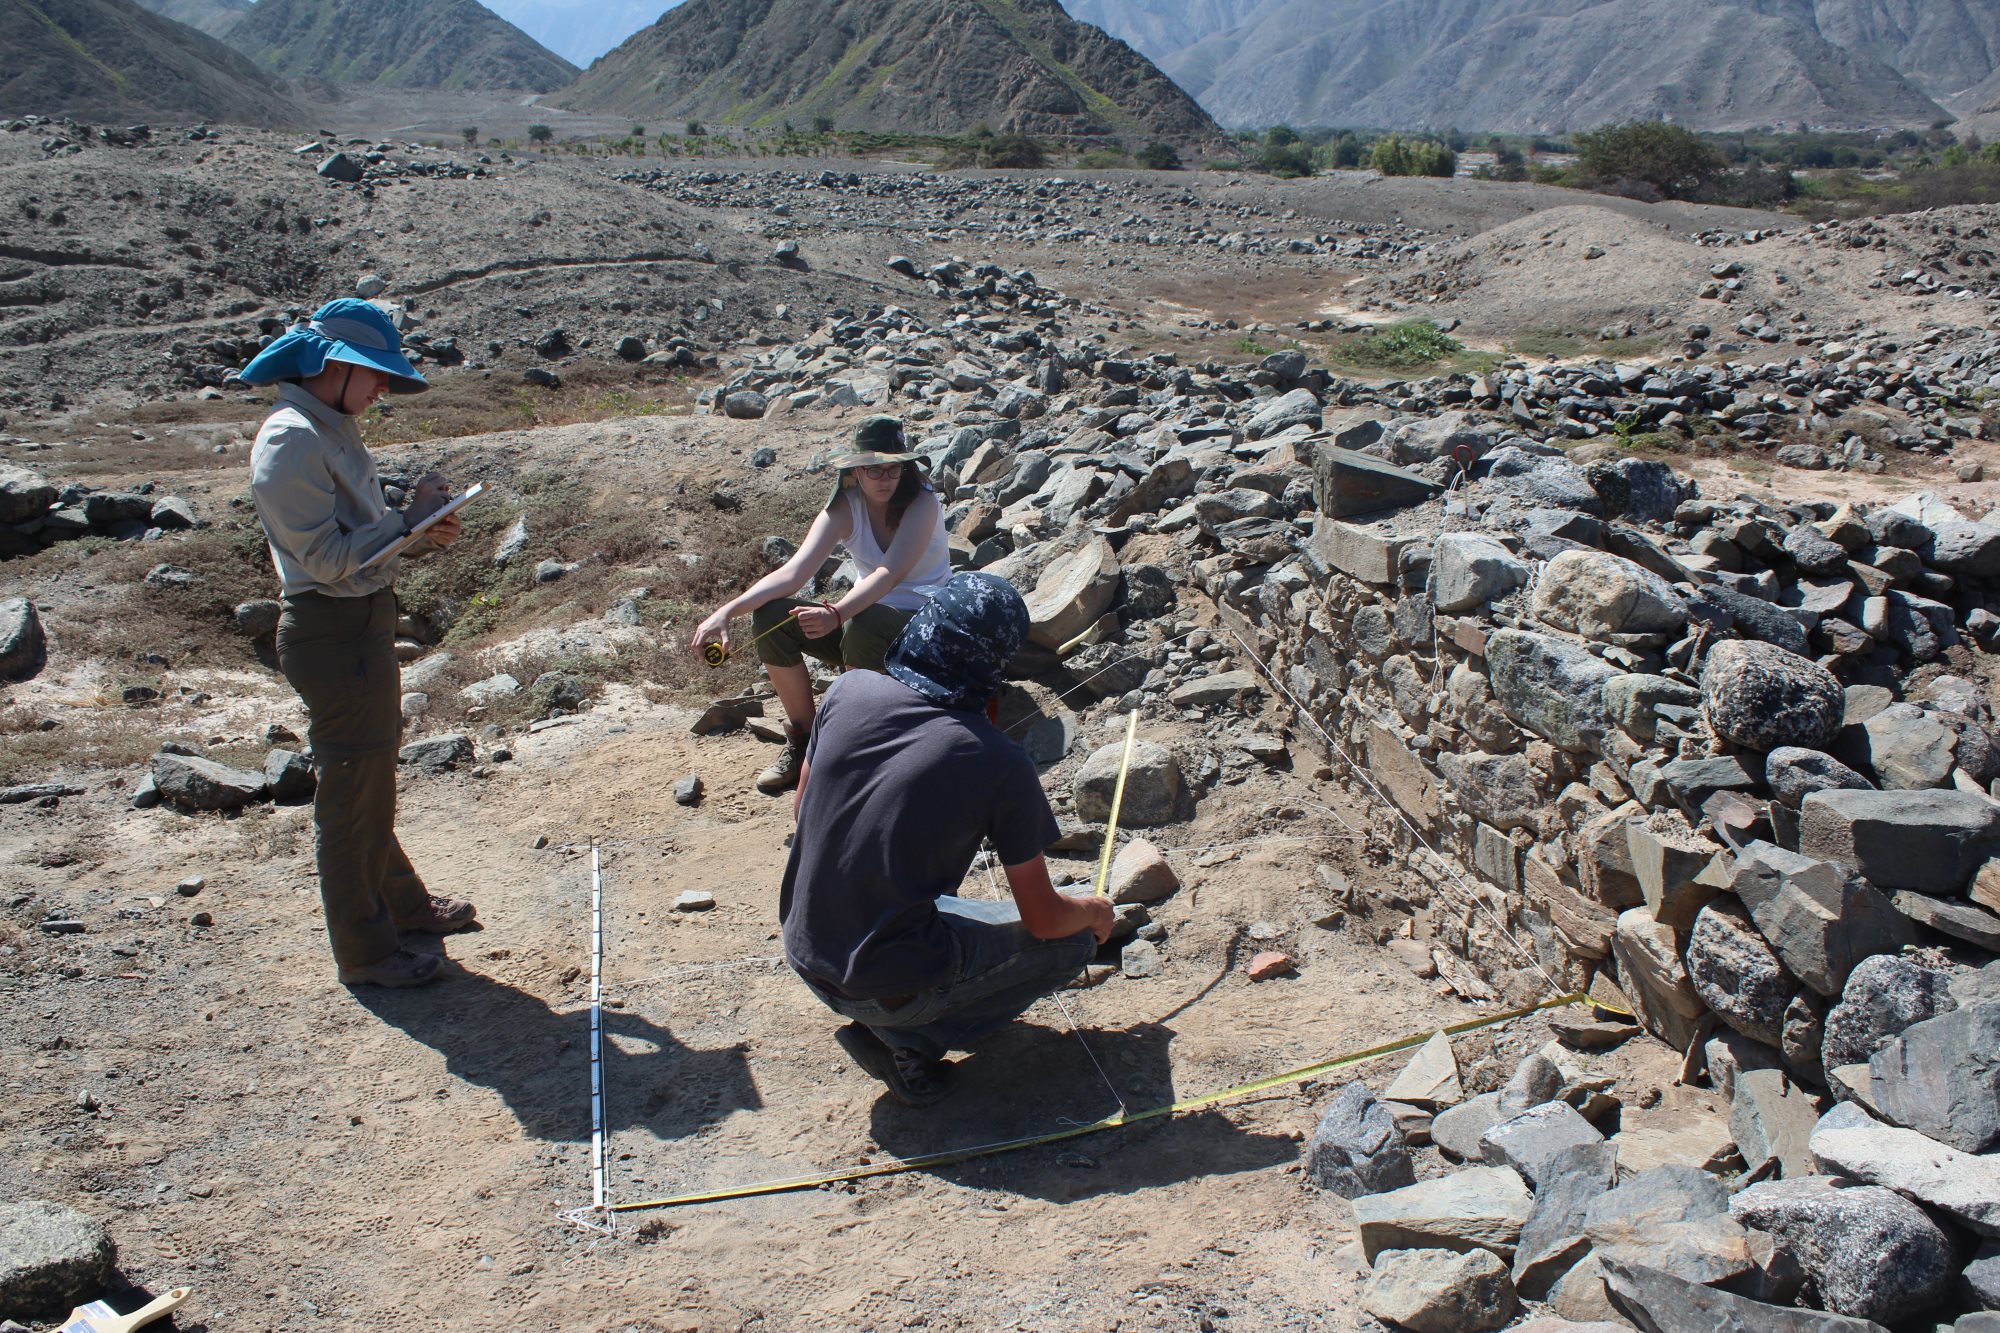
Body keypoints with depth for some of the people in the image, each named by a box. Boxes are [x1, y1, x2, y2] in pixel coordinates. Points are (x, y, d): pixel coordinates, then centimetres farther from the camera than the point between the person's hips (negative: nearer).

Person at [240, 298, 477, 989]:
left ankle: (402, 901, 42)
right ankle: (363, 951, 17)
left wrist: (422, 529, -5)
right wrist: (411, 521, -20)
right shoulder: (290, 442, -20)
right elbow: (328, 557, -22)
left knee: (373, 778, 24)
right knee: (350, 791, 3)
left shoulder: (333, 429, 10)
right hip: (332, 631, -10)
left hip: (367, 621, 10)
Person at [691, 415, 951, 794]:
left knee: (861, 626, -39)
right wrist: (728, 610, -36)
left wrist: (836, 614, -52)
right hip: (865, 613, 5)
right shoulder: (845, 507, -8)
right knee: (770, 616, -18)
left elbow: (891, 573, -34)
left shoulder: (921, 502, -18)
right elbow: (794, 571, -21)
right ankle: (803, 740, -4)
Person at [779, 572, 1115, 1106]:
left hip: (805, 955, 6)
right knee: (1076, 937, 12)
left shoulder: (848, 690, -6)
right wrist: (1095, 911, 15)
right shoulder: (1002, 764, -18)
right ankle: (907, 1040, 2)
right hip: (889, 987, -6)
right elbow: (1044, 919, -8)